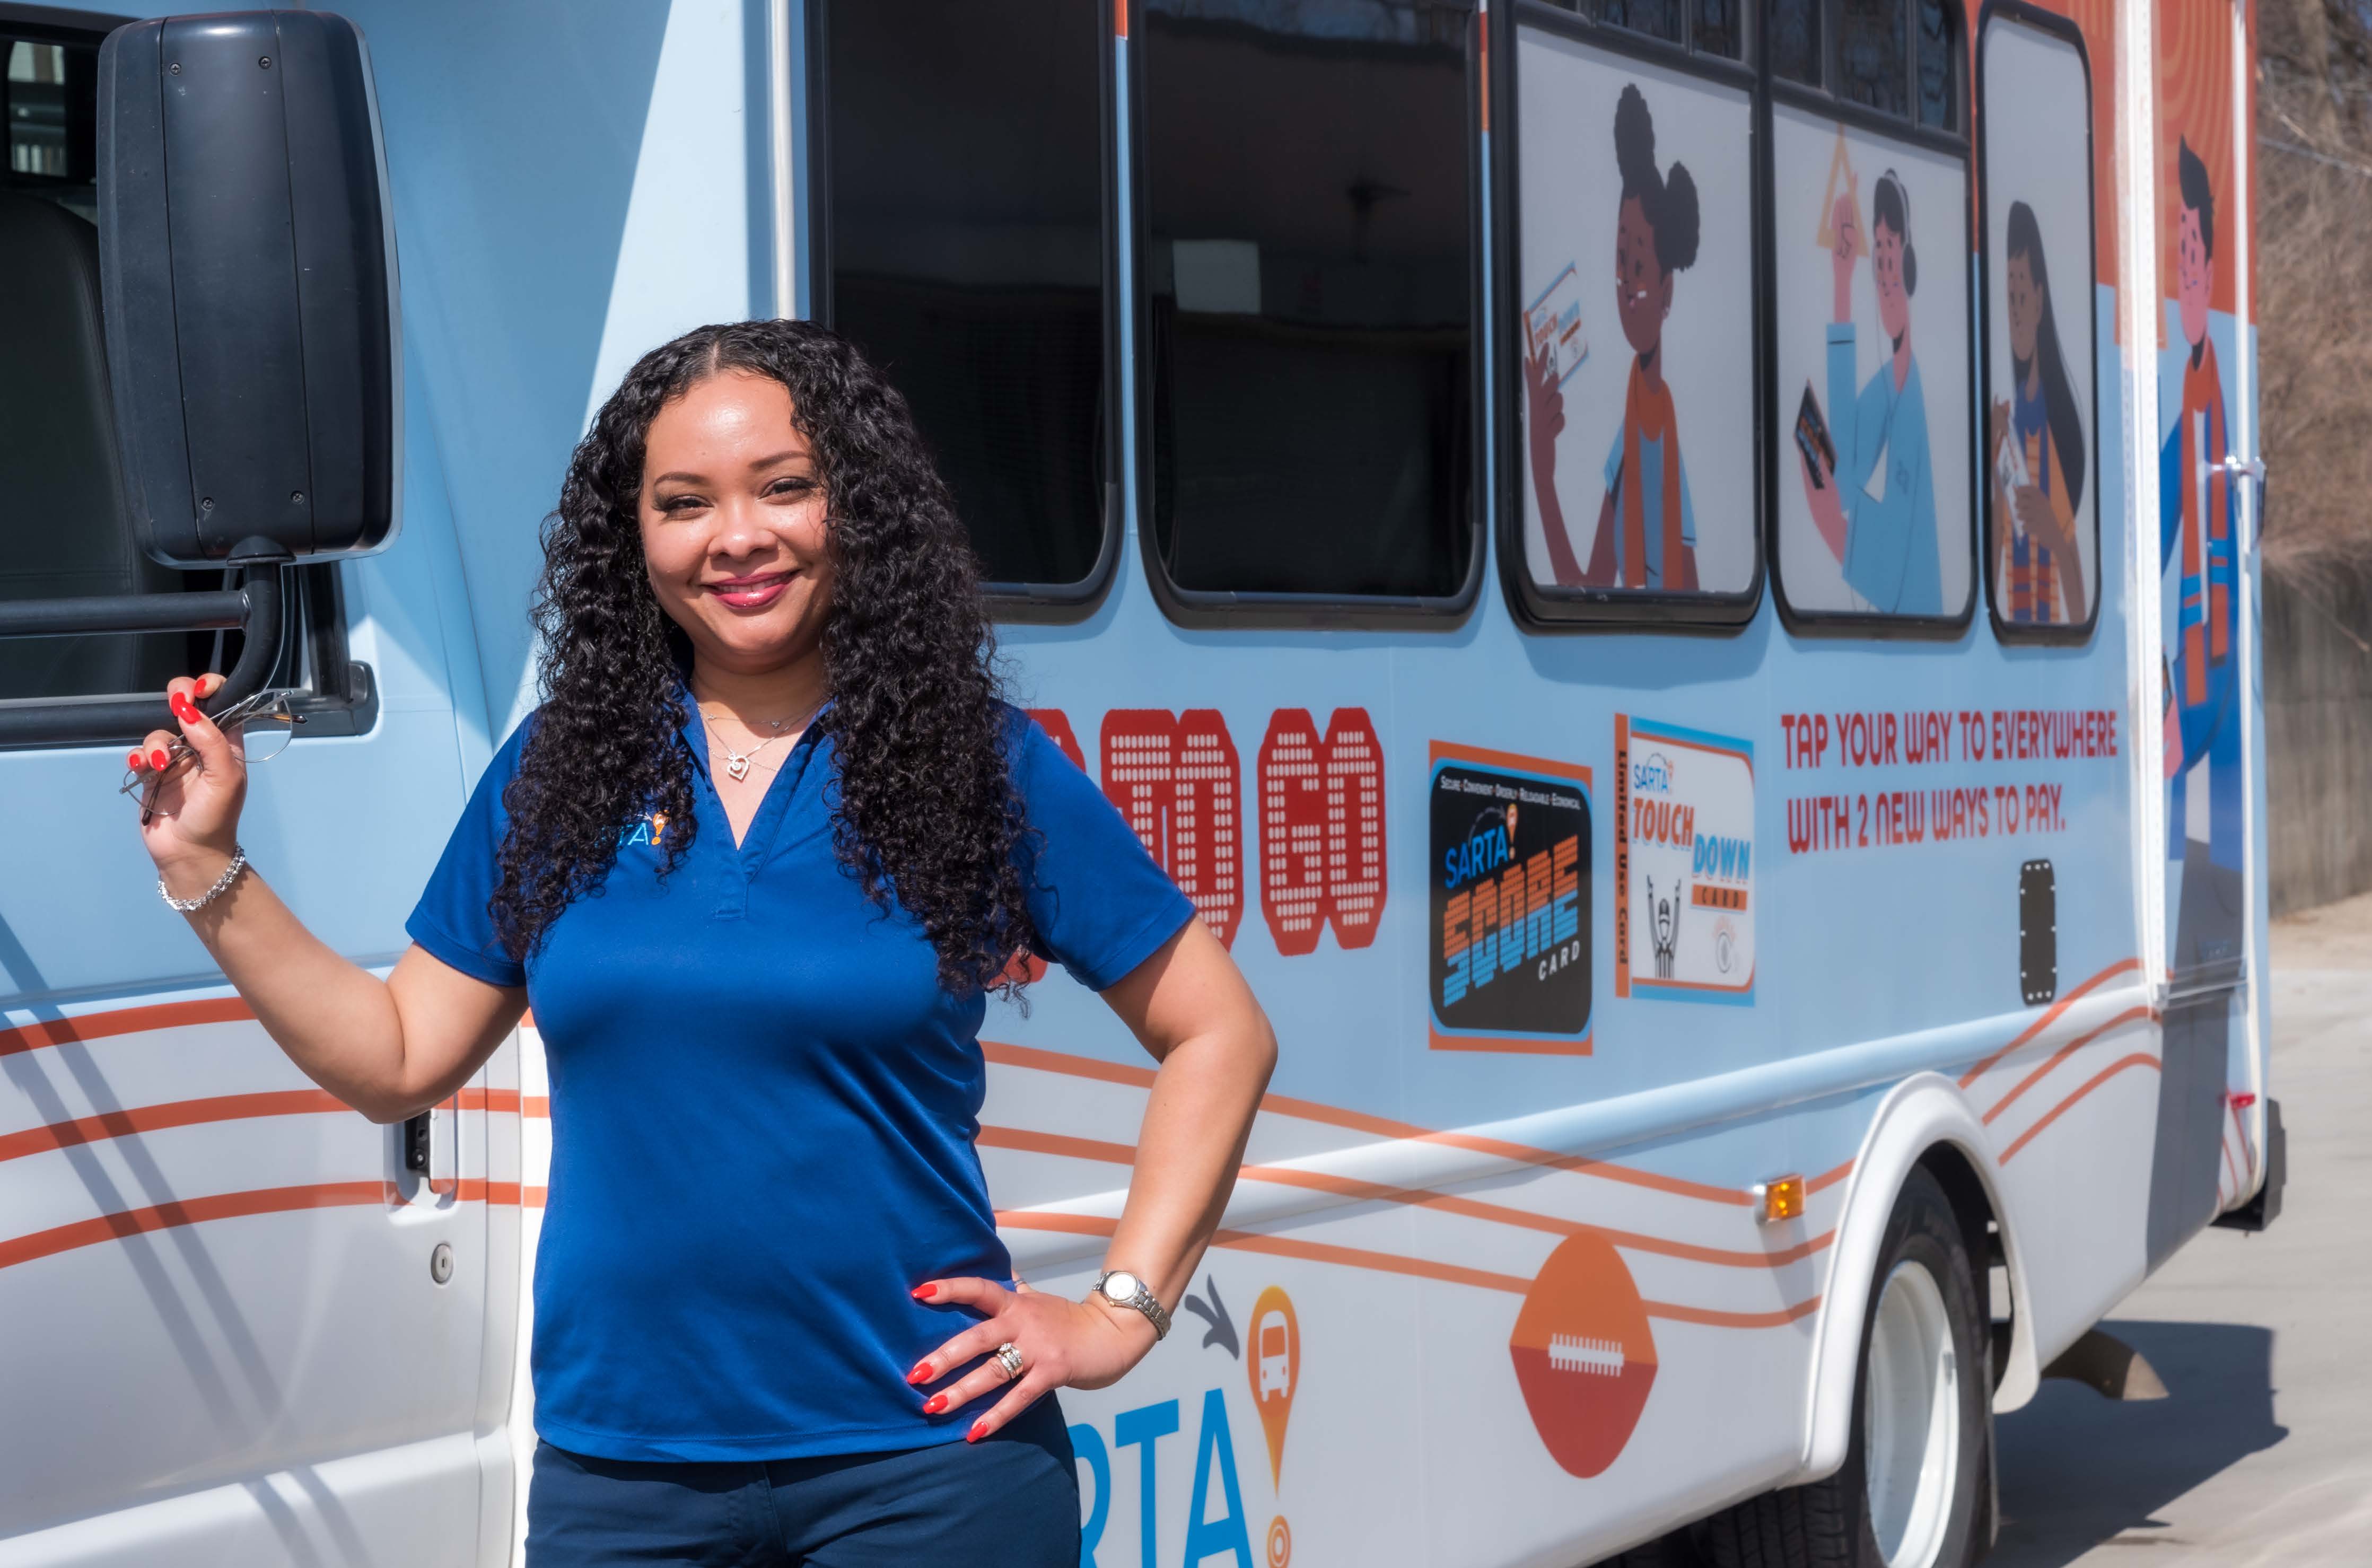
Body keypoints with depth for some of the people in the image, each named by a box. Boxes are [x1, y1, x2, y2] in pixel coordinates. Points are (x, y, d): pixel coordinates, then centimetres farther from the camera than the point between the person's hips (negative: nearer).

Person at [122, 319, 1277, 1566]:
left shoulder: (979, 765, 0)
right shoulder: (558, 770, 7)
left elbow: (1218, 1037, 3)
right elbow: (397, 1063, 12)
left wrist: (1120, 1313, -3)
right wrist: (206, 869, 4)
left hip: (919, 1453, -2)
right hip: (616, 1466, 3)